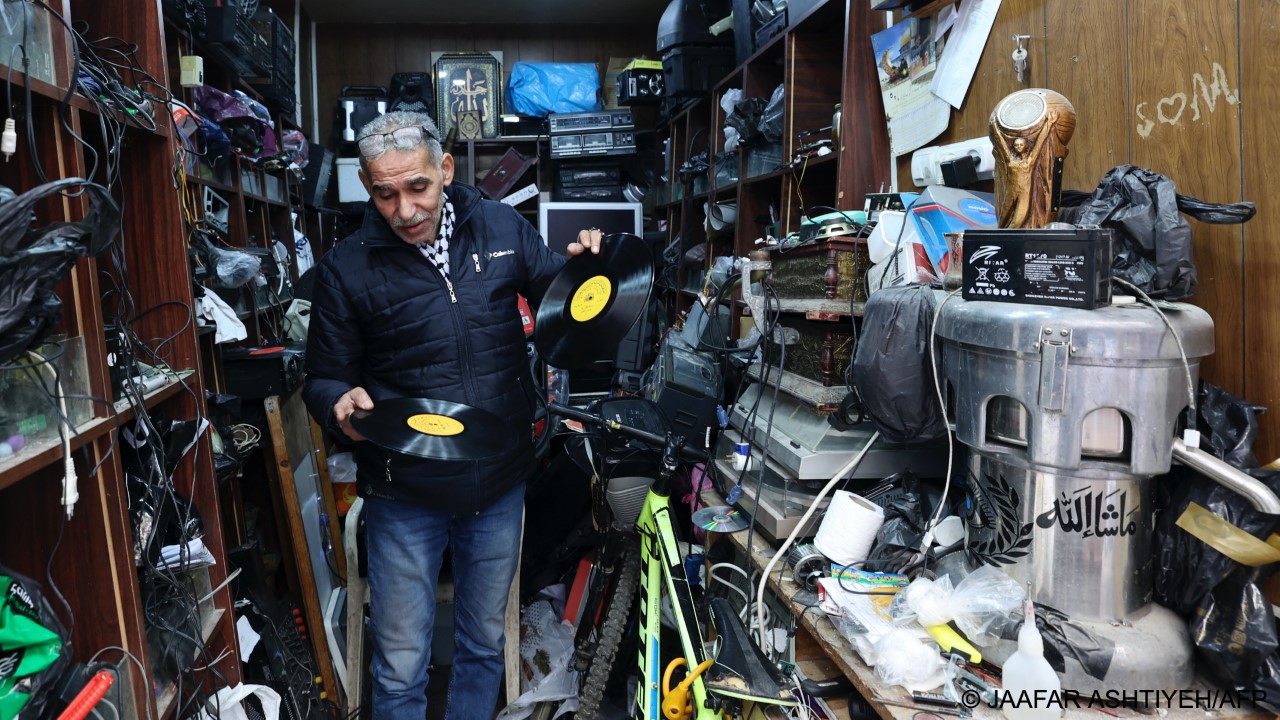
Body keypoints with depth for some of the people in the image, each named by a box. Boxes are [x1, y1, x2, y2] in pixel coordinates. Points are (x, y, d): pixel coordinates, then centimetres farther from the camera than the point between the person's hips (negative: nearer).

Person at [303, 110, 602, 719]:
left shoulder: (501, 227, -3)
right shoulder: (346, 269, -8)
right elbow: (323, 378, 0)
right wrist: (341, 403, -23)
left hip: (500, 485, 3)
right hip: (405, 497, -2)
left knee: (484, 645, 22)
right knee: (401, 670, 10)